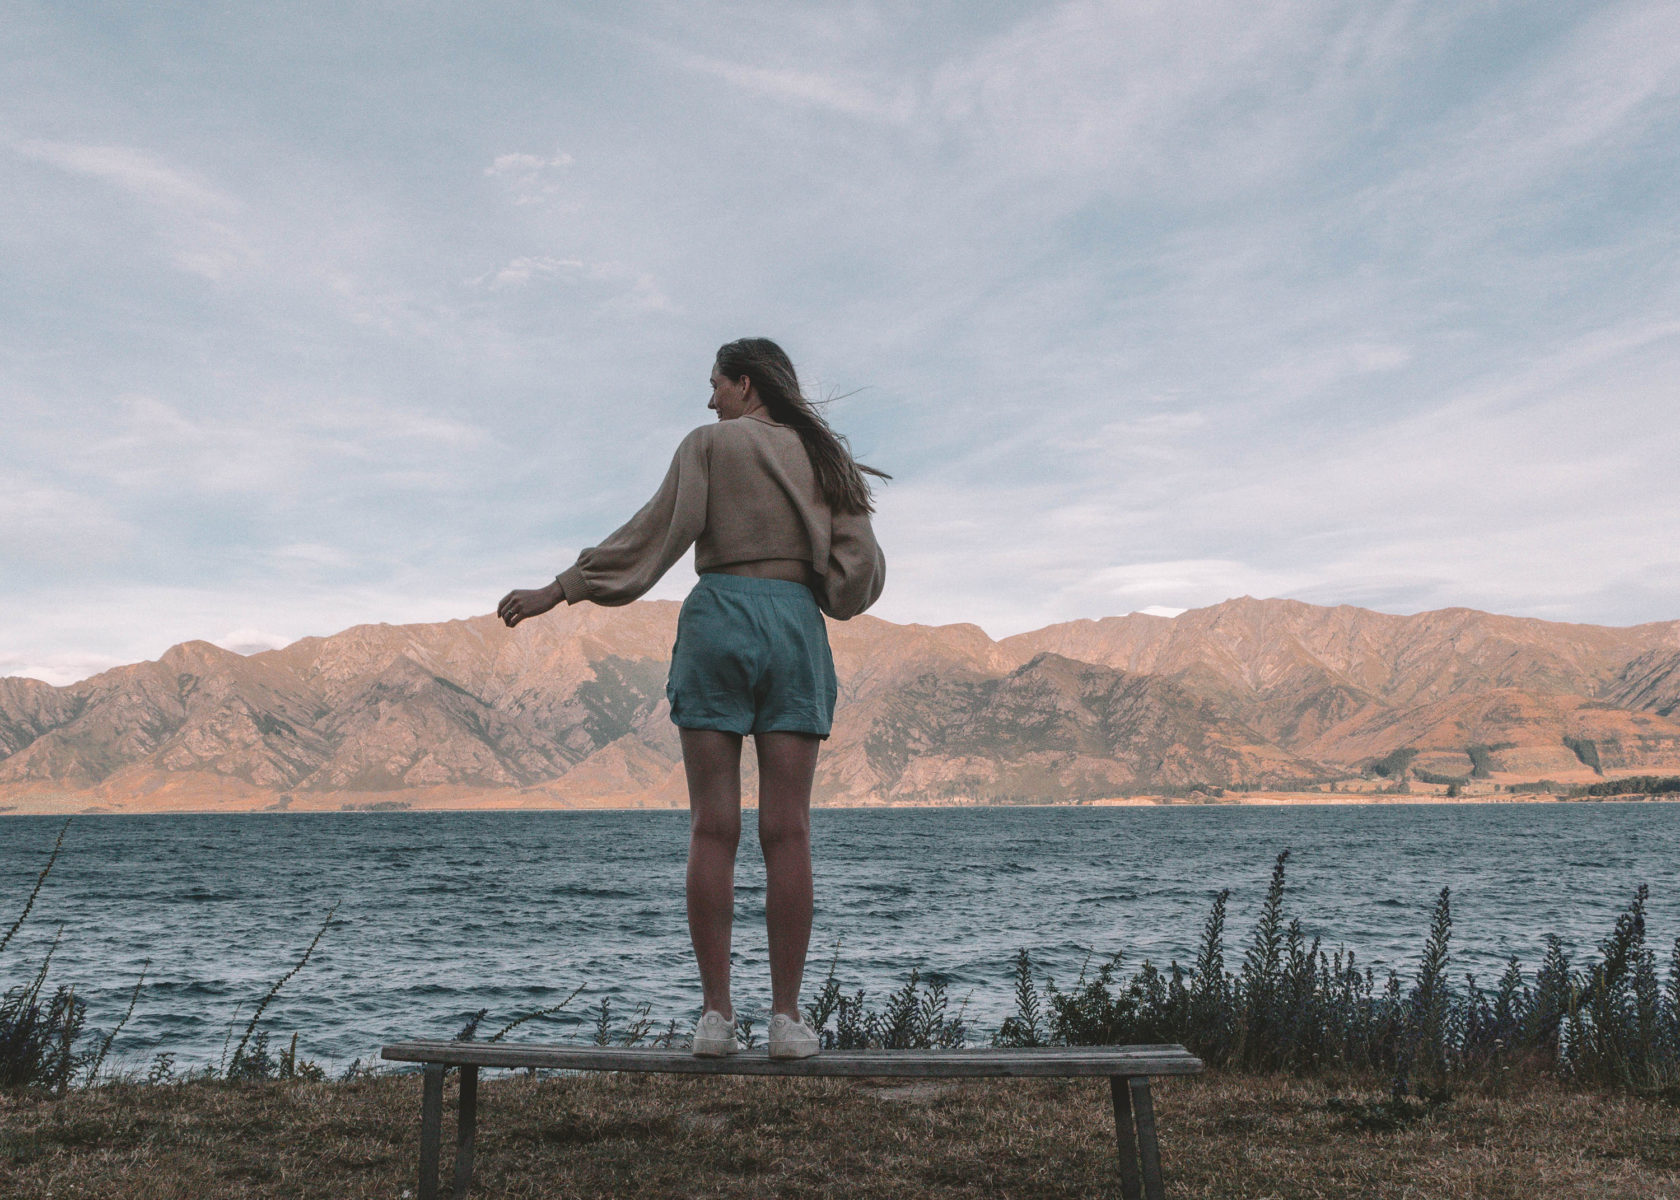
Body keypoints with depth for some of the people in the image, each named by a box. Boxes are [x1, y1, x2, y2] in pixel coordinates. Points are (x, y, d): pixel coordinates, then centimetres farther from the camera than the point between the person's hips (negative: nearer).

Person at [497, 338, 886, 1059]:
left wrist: (558, 590, 1)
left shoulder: (710, 444, 5)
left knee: (712, 828, -2)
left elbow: (655, 532, -2)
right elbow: (858, 567, 9)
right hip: (796, 626, 3)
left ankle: (715, 1013, -3)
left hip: (720, 616, -2)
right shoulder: (822, 455, 15)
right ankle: (786, 1014, -3)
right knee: (787, 831, -1)